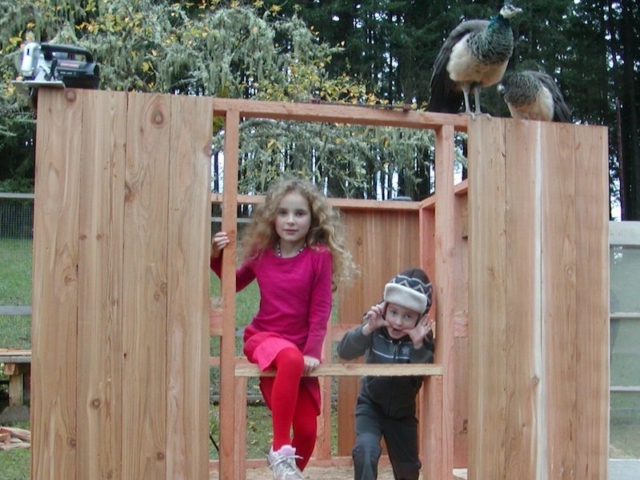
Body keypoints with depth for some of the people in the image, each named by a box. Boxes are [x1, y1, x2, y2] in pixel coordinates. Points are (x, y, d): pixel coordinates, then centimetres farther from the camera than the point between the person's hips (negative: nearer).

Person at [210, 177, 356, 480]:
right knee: (290, 358, -37)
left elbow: (320, 310, -8)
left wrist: (312, 352, -17)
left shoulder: (319, 256, -8)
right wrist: (216, 257, 1)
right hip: (263, 337, -1)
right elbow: (235, 283, 17)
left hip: (302, 347, 1)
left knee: (307, 428, -1)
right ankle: (281, 450, -30)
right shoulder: (261, 254, 0)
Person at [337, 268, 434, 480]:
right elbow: (344, 351, -34)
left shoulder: (423, 338, -17)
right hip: (371, 405, -2)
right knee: (366, 451, -28)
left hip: (403, 411, 2)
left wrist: (418, 345, -39)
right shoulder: (376, 328, -21)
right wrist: (367, 328, -47)